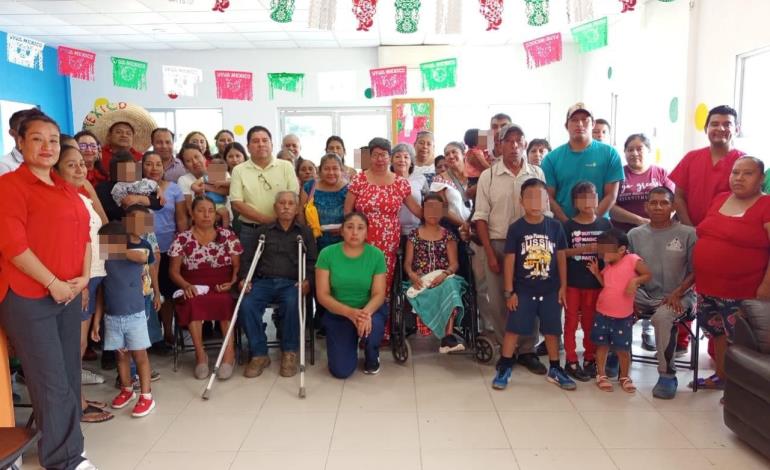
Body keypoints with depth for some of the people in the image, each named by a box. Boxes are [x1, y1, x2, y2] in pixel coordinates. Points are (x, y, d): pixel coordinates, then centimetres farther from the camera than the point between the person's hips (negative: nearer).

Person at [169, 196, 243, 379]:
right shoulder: (182, 239, 7)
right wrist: (186, 286, -13)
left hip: (222, 287, 0)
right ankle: (200, 353, -21)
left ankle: (229, 351, -24)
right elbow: (173, 271, 6)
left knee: (224, 301, -34)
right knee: (193, 303, -33)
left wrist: (232, 283, -13)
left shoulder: (227, 236, 7)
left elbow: (237, 266, 6)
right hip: (194, 288, 0)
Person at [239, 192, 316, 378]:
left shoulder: (305, 232, 16)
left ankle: (289, 353, -15)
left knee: (292, 304, -35)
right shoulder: (263, 231, 21)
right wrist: (245, 278, -3)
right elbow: (248, 258, 15)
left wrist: (307, 280, -12)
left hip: (291, 283, -2)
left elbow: (312, 261, 7)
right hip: (264, 281, 2)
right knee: (247, 305, -29)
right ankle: (259, 354, -14)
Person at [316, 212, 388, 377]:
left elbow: (379, 294, -11)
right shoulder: (327, 254, -12)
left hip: (369, 309, 0)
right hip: (338, 314, 0)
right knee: (341, 371, -11)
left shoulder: (376, 255, -10)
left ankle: (372, 358, 1)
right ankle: (352, 342, 25)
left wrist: (366, 312, -34)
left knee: (373, 325, -36)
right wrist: (349, 312, -30)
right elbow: (322, 295, -14)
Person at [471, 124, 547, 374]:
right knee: (499, 301, 5)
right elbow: (481, 217, -1)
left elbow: (544, 213, 7)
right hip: (497, 244, -1)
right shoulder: (488, 176, 1)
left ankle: (527, 350, 16)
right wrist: (490, 253, -7)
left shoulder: (537, 174, 4)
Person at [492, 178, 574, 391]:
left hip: (550, 290, 2)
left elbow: (561, 257, 5)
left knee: (552, 330, 12)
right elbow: (509, 260, -6)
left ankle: (554, 369, 28)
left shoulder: (555, 226, -2)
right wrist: (509, 291, -7)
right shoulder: (515, 228, -8)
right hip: (523, 290, -2)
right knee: (513, 329, 2)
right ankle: (504, 368, 13)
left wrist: (563, 287, 3)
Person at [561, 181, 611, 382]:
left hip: (596, 281, 2)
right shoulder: (568, 226, -4)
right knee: (571, 322, 5)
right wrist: (582, 249, -18)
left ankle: (590, 359, 26)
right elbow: (561, 252, -6)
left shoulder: (605, 224, 2)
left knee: (591, 322, 12)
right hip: (572, 282, -2)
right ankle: (571, 361, 14)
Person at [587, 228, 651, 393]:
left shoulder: (633, 260, -13)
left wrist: (635, 280, -24)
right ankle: (601, 375, 24)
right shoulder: (608, 265, 4)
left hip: (623, 316, -4)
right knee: (602, 344, 11)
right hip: (602, 312, 4)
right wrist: (597, 273, -1)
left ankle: (624, 376, 27)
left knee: (623, 348, 7)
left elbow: (648, 275, -8)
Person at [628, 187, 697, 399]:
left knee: (662, 317, -35)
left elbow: (695, 271, -2)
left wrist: (677, 293, -15)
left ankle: (667, 375, -16)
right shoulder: (635, 234, 7)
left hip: (677, 296, -3)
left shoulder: (688, 234, -2)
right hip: (644, 295, 3)